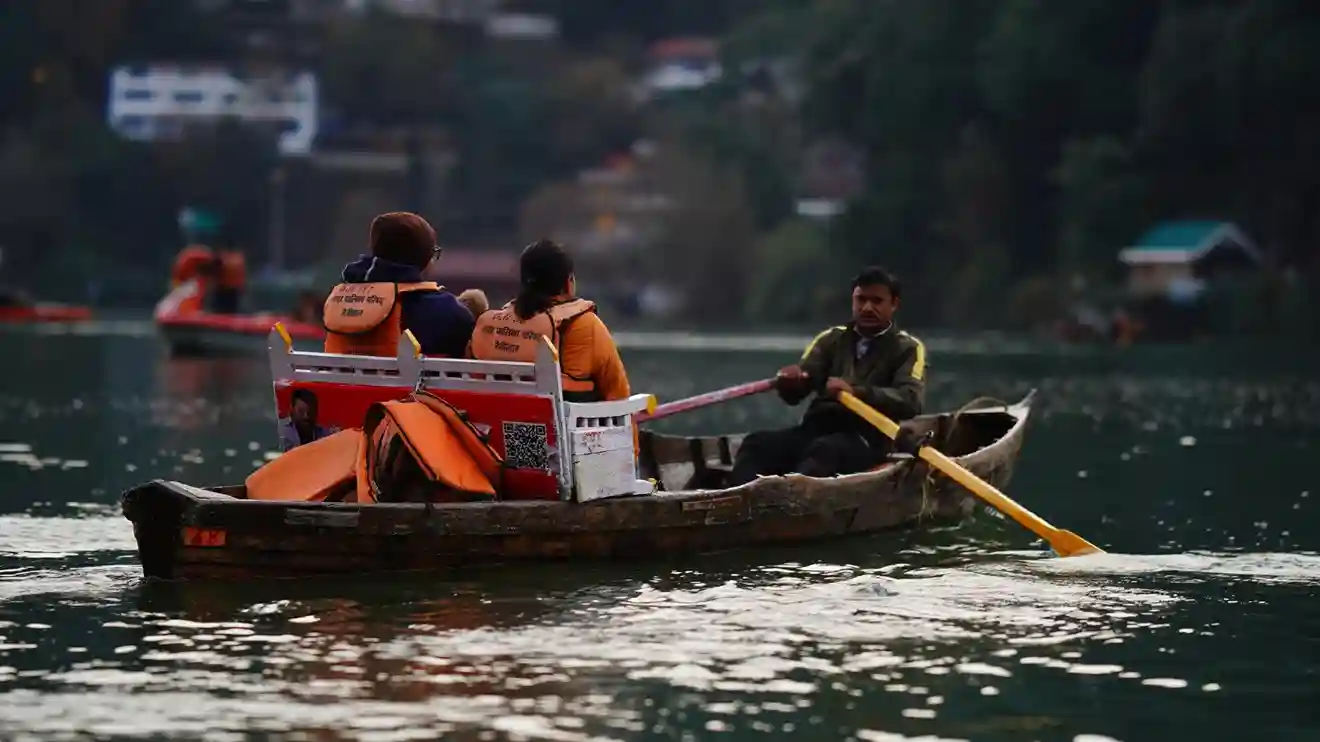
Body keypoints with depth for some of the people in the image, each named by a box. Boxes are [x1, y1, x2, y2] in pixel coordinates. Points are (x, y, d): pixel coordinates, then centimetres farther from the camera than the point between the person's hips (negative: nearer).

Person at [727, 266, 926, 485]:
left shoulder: (908, 349, 9)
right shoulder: (832, 339, 21)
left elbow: (911, 401, -12)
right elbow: (794, 393, 9)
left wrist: (856, 392, -28)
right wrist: (789, 381, -19)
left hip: (864, 439, -5)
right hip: (815, 429, 5)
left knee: (823, 450, -39)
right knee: (757, 444, -24)